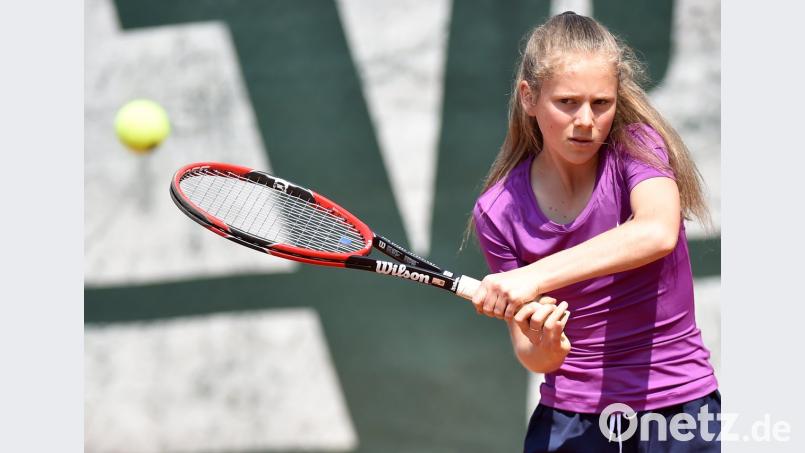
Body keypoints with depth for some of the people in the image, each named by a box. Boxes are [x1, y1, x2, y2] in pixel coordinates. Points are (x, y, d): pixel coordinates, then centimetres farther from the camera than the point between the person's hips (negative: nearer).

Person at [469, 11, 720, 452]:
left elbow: (658, 232, -33)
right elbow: (527, 351, -6)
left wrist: (535, 277, -38)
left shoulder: (637, 147, -11)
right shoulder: (498, 212, -7)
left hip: (678, 406, -1)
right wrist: (545, 348, -29)